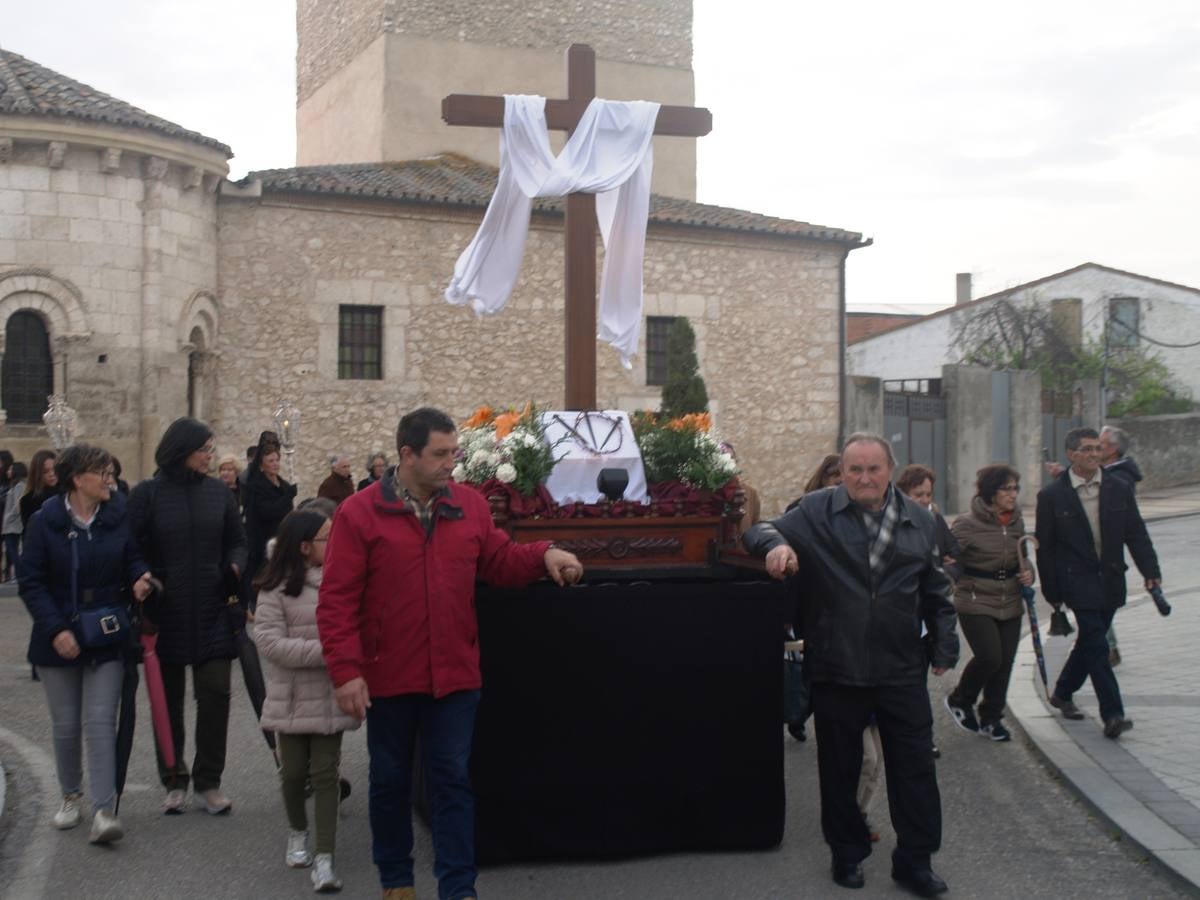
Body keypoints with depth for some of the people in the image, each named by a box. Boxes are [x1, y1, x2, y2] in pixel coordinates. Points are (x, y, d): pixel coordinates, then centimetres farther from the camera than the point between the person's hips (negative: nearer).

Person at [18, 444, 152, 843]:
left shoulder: (120, 517, -3)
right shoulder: (45, 521, -7)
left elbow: (134, 558, 9)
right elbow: (31, 582, -6)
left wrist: (139, 578, -15)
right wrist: (55, 630, -16)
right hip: (60, 641, 0)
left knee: (100, 721, -7)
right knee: (66, 724, 11)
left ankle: (104, 810, -8)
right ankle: (71, 796, 32)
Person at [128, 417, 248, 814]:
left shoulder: (219, 493, 4)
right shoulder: (147, 494, -3)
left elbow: (237, 542, 11)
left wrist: (235, 567, -8)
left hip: (212, 613, 2)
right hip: (165, 614, -1)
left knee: (215, 693, -2)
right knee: (169, 699, 9)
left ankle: (208, 783, 9)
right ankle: (174, 781, 20)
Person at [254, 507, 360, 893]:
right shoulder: (277, 589, -7)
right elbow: (270, 642, -13)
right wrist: (326, 652, -20)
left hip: (331, 696, 1)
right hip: (292, 697, -1)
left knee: (326, 773, 1)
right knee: (294, 770, 11)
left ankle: (324, 857, 3)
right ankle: (297, 831, 37)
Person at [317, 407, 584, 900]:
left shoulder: (470, 505, 2)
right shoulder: (359, 513, -10)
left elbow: (499, 562, 13)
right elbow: (337, 600, -11)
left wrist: (544, 555, -7)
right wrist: (346, 670, -17)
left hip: (454, 674, 2)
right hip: (389, 676, -2)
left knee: (452, 779, 5)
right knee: (391, 780, 14)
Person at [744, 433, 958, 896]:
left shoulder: (918, 520, 7)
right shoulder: (816, 511, -2)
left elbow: (936, 591, 13)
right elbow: (760, 531, -3)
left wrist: (944, 646, 11)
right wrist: (776, 543, -26)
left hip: (902, 669, 2)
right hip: (836, 670, -1)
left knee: (914, 767, 5)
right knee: (840, 769, 11)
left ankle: (915, 859, 19)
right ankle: (848, 853, 28)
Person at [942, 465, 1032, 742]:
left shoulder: (1016, 523, 7)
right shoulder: (967, 524, -12)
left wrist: (1027, 575, 2)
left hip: (1010, 604, 6)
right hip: (976, 604, -6)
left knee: (1005, 662, 4)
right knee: (989, 657, -15)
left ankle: (991, 719, 21)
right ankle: (959, 700, 12)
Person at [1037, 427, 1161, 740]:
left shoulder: (1119, 490, 5)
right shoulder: (1051, 496, -5)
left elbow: (1136, 534, 4)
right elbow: (1045, 547, -2)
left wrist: (1150, 570, -10)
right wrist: (1051, 591, -3)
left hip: (1110, 582, 5)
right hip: (1078, 582, -4)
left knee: (1090, 641, 14)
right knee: (1097, 646, -12)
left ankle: (1062, 693, 34)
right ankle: (1112, 714, -12)